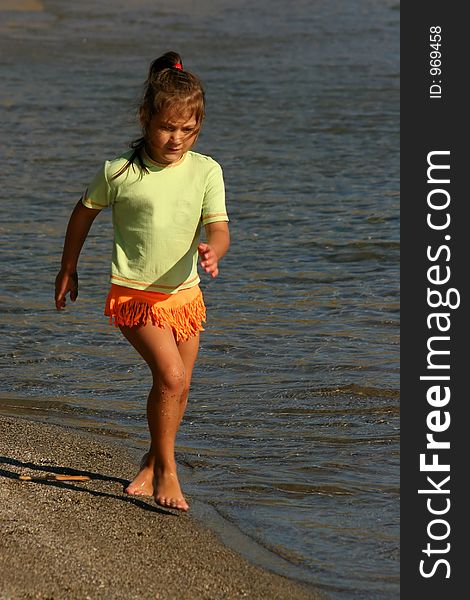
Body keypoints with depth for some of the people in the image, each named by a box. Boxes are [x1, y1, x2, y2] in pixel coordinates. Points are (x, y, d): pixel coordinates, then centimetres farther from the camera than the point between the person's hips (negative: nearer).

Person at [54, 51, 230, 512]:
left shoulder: (206, 171, -3)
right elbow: (84, 212, 8)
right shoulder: (119, 171, -8)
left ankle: (151, 466, 36)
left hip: (184, 293, 4)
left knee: (177, 388, 13)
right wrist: (68, 269, 16)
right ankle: (166, 471, -6)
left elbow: (218, 228, -9)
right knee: (170, 376, -20)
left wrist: (212, 250, -33)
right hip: (134, 296, -4)